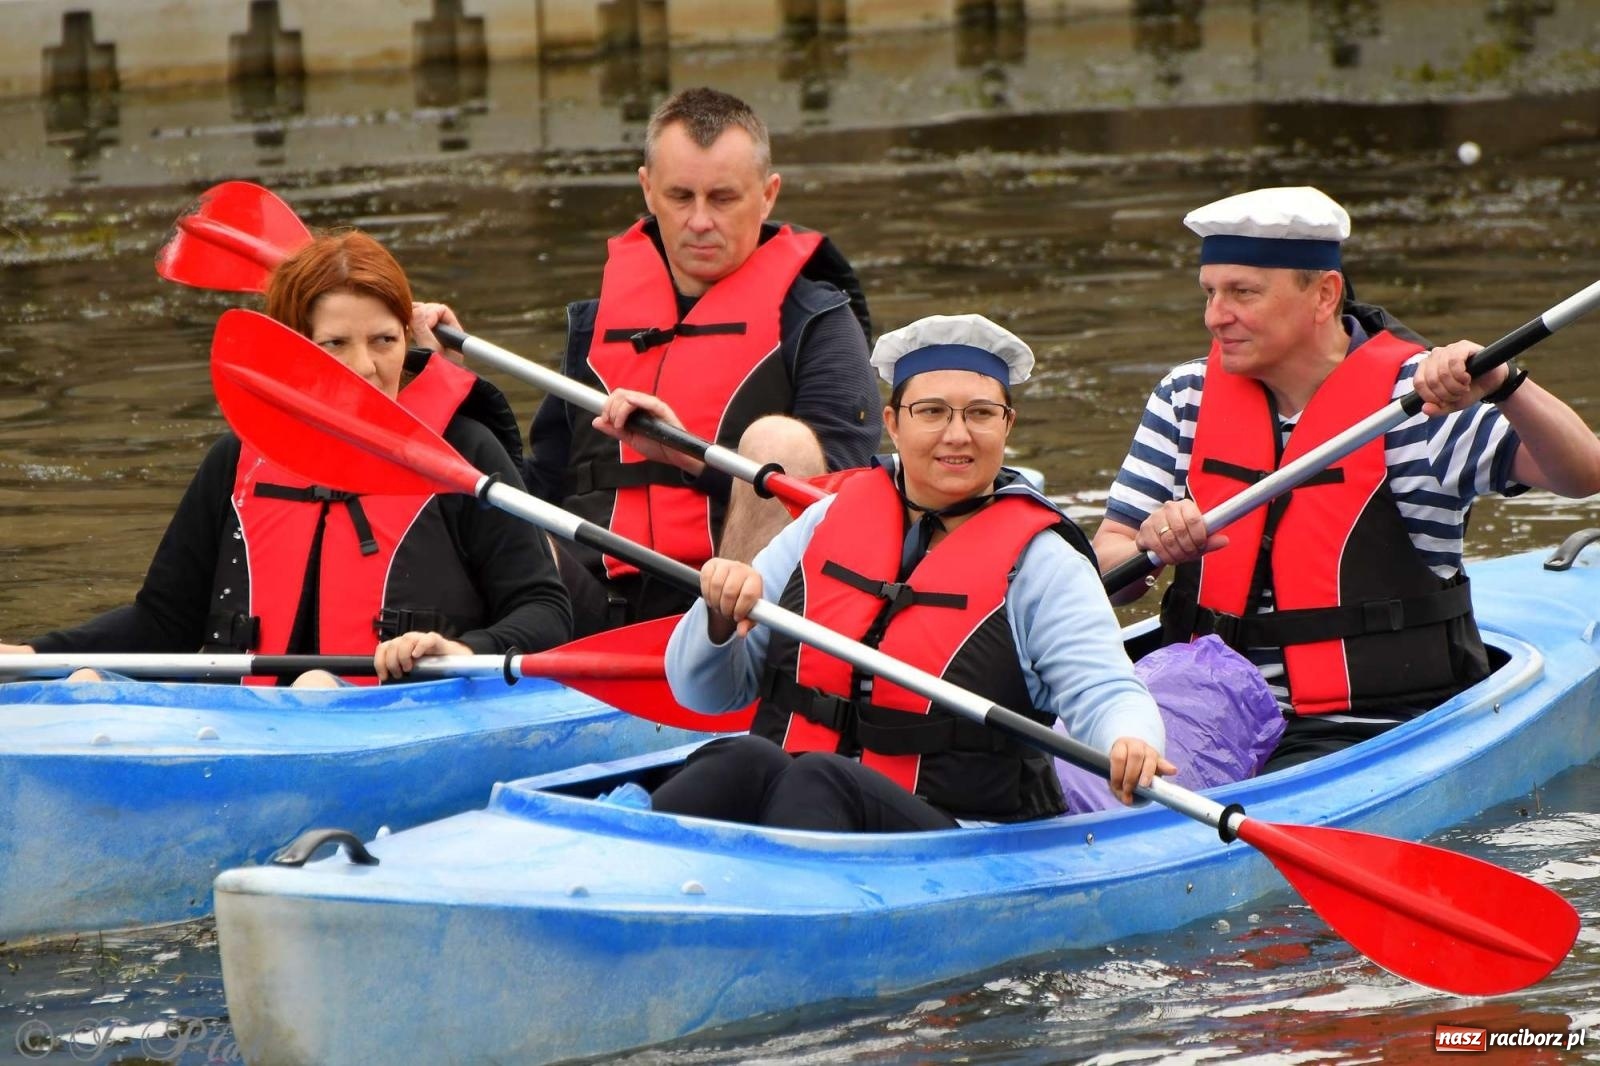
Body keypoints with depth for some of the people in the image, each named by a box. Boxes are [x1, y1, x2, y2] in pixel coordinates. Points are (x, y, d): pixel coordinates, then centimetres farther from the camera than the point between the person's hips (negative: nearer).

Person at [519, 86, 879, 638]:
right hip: (604, 608, 3)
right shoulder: (595, 322, 24)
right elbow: (543, 486, 24)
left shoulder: (815, 319, 11)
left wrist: (691, 454, -19)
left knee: (780, 439, -30)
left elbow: (839, 481, -5)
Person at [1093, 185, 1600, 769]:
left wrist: (1503, 386, -32)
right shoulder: (1186, 399, 9)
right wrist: (1151, 544, -17)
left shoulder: (1418, 394, -3)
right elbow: (1099, 569, 6)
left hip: (1375, 731, -4)